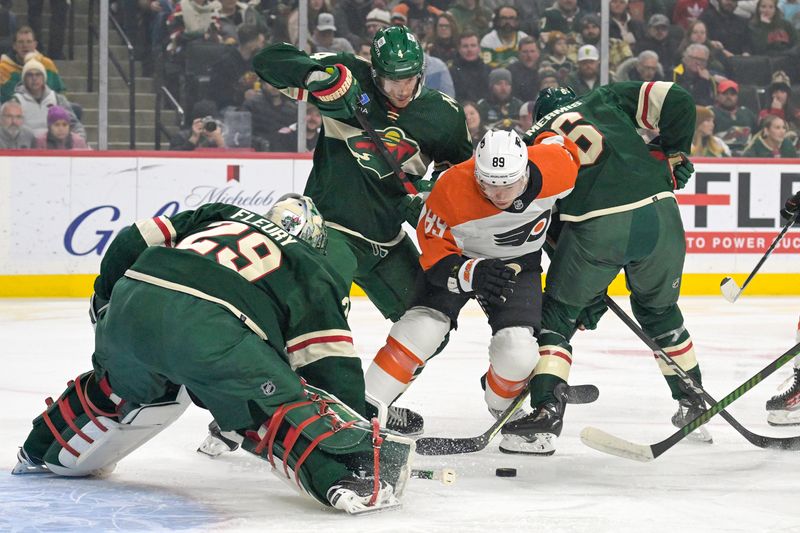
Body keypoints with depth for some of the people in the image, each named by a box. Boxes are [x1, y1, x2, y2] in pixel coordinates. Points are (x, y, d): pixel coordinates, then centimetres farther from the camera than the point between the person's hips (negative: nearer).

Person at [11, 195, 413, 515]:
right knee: (278, 405, 3)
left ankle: (44, 453, 50)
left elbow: (136, 241, 28)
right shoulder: (315, 275, 24)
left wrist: (105, 300, 41)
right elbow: (334, 365, 15)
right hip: (207, 327, -6)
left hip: (130, 302, 6)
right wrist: (360, 432, 20)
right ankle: (354, 477, -18)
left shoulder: (221, 217, 35)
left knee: (126, 385, 34)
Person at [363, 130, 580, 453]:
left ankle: (504, 408, 16)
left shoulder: (556, 167, -29)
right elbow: (436, 257, -23)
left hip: (519, 264, 2)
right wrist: (473, 274, -44)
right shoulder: (452, 190, -35)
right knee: (423, 328, -21)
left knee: (518, 352, -17)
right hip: (460, 257, -2)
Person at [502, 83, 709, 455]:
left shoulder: (534, 141, 23)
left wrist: (589, 291, 21)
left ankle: (546, 412, 3)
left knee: (558, 315, 16)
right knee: (659, 310, 27)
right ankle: (694, 406, 34)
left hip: (594, 227, -2)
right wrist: (674, 155, 24)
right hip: (659, 215, 3)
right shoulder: (605, 100, 26)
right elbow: (675, 100, 12)